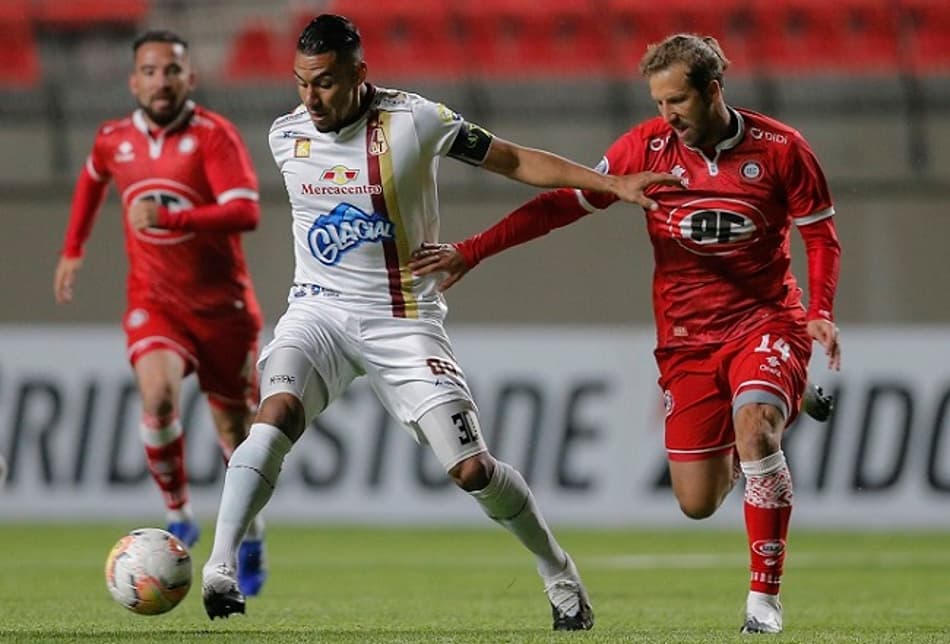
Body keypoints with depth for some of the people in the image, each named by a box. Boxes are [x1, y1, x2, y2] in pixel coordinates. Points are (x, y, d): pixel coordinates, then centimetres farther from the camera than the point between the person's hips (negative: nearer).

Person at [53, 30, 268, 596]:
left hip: (222, 304, -2)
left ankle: (251, 539, 33)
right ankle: (179, 517, -6)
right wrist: (73, 250, 29)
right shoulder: (114, 140, 1)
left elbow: (246, 212, -25)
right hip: (153, 301, 2)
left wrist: (169, 217, -34)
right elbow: (94, 177, 27)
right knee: (158, 395, -27)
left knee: (235, 427, 8)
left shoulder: (214, 135, -13)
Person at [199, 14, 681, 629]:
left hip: (403, 321, -2)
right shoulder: (286, 136, -1)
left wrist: (613, 184, -8)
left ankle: (559, 572, 19)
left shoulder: (415, 121, -12)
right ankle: (219, 568, -29)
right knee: (277, 411, -28)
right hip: (320, 310, 2)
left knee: (473, 469, -5)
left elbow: (516, 161, -3)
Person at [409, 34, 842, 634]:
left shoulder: (780, 148, -6)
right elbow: (565, 202, -1)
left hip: (766, 322, -2)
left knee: (754, 424, -31)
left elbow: (821, 234, 5)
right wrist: (470, 252, -7)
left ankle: (765, 597, -20)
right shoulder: (647, 146, -3)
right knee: (697, 502, -2)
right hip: (687, 336, 2)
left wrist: (820, 312, -10)